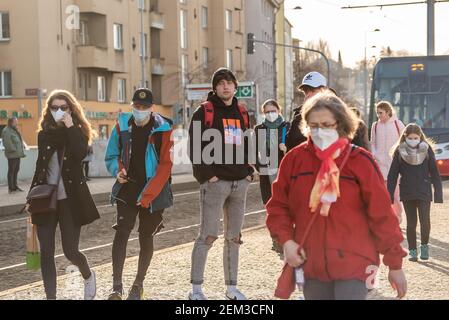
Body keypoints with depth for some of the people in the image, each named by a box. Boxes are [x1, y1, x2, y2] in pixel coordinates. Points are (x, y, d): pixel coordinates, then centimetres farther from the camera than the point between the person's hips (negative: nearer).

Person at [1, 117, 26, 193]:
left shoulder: (15, 131, 18)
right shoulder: (6, 131, -13)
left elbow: (20, 141, 23)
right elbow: (7, 144, -21)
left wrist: (22, 151, 13)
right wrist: (14, 150, -18)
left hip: (17, 154, 10)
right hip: (12, 155, -10)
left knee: (16, 170, 14)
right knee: (11, 170, -4)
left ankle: (14, 186, 23)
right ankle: (11, 188, 0)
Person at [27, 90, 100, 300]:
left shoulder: (78, 132, 0)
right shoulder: (44, 134, 9)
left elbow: (80, 154, -22)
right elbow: (40, 167, 14)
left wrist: (70, 127, -18)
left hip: (70, 199, -3)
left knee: (70, 251, -3)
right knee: (46, 251, -2)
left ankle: (88, 276, 29)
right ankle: (50, 296, 4)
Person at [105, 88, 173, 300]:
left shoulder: (163, 130, -7)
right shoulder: (122, 126, 2)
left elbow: (165, 166, -10)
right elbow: (112, 156, 14)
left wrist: (148, 194, -16)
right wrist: (118, 171, -9)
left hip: (154, 192, -1)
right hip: (127, 187, 2)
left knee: (146, 237, 7)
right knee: (121, 232, -13)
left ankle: (138, 285, 22)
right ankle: (116, 286, -13)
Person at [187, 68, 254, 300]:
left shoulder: (242, 113, 16)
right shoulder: (204, 112, -3)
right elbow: (195, 146, -8)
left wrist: (248, 171, 9)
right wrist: (207, 174, -14)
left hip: (240, 182, 6)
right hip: (215, 182, -6)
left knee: (234, 237, 10)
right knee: (208, 235, -8)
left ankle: (231, 287, 19)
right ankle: (196, 289, 1)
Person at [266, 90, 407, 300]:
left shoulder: (360, 161, -4)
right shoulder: (295, 159, 3)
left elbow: (382, 215, -2)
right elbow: (278, 206, 11)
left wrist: (395, 265, 0)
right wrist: (286, 240, -5)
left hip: (353, 266, -3)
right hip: (311, 265, 4)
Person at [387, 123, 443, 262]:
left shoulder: (427, 149, -2)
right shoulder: (400, 151, -1)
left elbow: (434, 172, 2)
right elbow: (393, 175, 2)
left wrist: (438, 193, -2)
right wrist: (390, 195, -2)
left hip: (424, 192, -1)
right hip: (407, 193, 1)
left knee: (425, 221, -8)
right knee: (411, 223, 6)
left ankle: (424, 245, 17)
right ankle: (412, 251, 18)